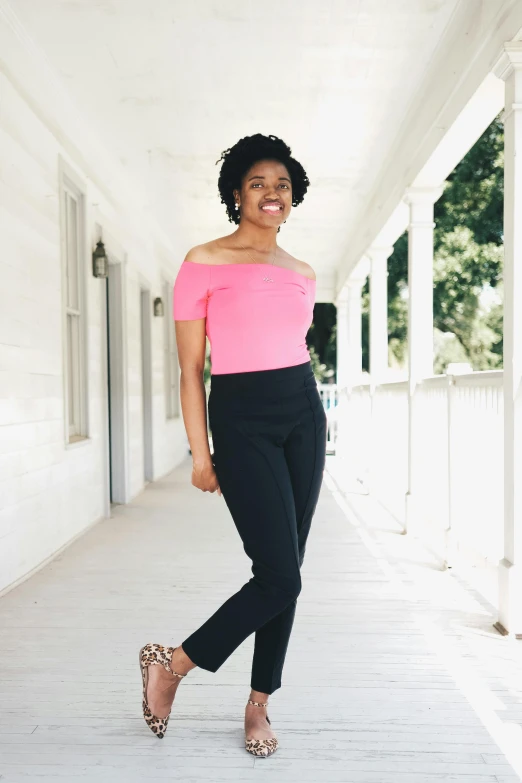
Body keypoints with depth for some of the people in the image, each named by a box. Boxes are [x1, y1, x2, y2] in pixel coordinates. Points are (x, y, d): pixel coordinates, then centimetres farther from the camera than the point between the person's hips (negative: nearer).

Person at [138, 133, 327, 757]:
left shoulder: (302, 275, 13)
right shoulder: (204, 263, -3)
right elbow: (190, 369, -4)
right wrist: (200, 453, -8)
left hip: (304, 416, 6)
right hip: (240, 421, -6)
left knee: (285, 573, 8)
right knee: (280, 577, -8)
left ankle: (259, 705, 25)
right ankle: (170, 664, 14)